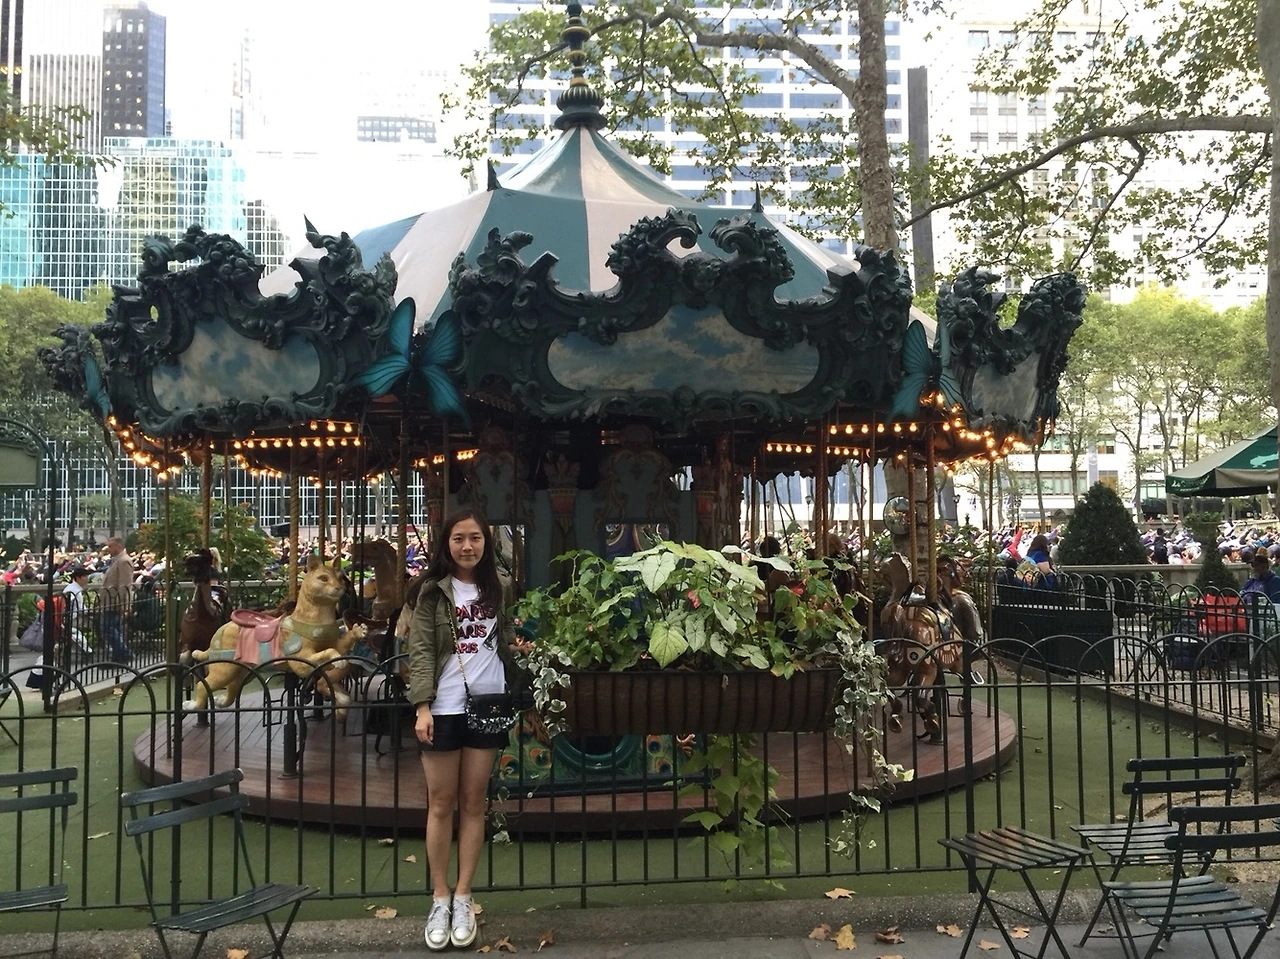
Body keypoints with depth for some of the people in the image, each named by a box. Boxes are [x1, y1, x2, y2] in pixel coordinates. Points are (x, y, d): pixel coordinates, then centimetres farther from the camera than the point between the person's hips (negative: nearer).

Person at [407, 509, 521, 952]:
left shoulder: (499, 587, 7)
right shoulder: (433, 590, -3)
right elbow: (421, 651, -8)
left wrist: (517, 646, -2)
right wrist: (423, 707, -16)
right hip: (444, 707, -3)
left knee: (474, 802, 7)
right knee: (441, 803, 4)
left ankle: (463, 897, 16)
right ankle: (440, 899, 15)